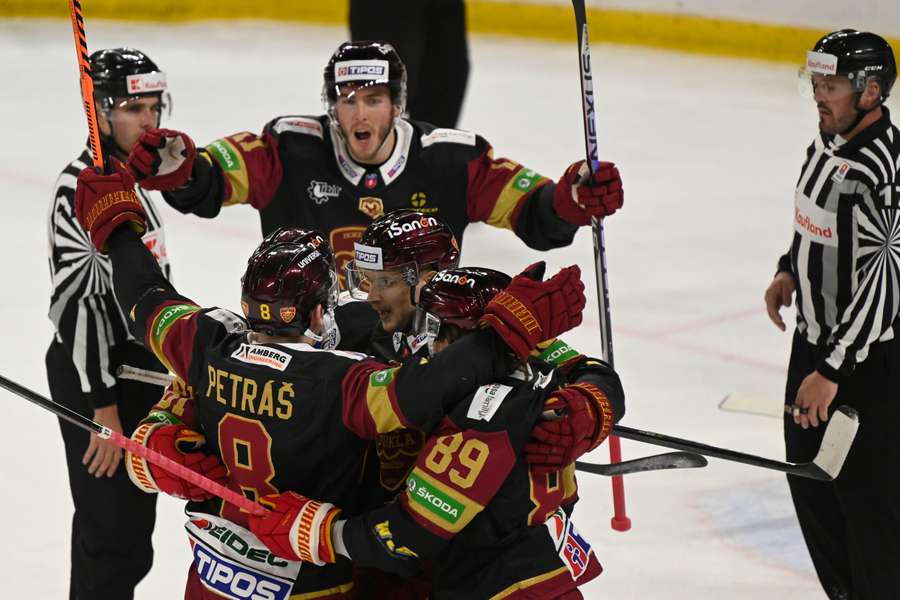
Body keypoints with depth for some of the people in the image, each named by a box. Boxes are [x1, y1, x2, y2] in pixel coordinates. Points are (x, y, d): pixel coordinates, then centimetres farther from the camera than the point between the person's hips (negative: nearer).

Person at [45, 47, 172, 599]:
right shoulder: (84, 187, -20)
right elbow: (77, 301, -25)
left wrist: (158, 377, 23)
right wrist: (103, 408, -26)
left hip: (134, 366, 10)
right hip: (95, 374, -10)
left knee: (127, 523, 20)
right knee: (116, 538, -10)